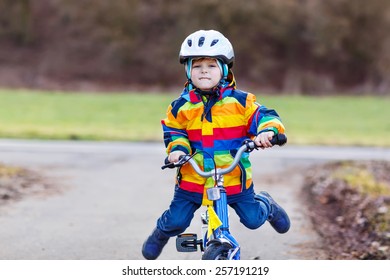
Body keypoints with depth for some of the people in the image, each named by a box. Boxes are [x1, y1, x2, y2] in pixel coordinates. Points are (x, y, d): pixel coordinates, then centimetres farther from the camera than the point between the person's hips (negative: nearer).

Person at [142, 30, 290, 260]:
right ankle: (162, 232, 36)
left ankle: (266, 204, 42)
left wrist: (267, 131, -29)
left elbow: (263, 116, -7)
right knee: (176, 222, -3)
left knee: (252, 219, 3)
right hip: (193, 178, 1)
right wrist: (177, 149, -13)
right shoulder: (181, 107, -2)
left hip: (234, 177, 0)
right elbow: (174, 131, 8)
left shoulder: (240, 101, -5)